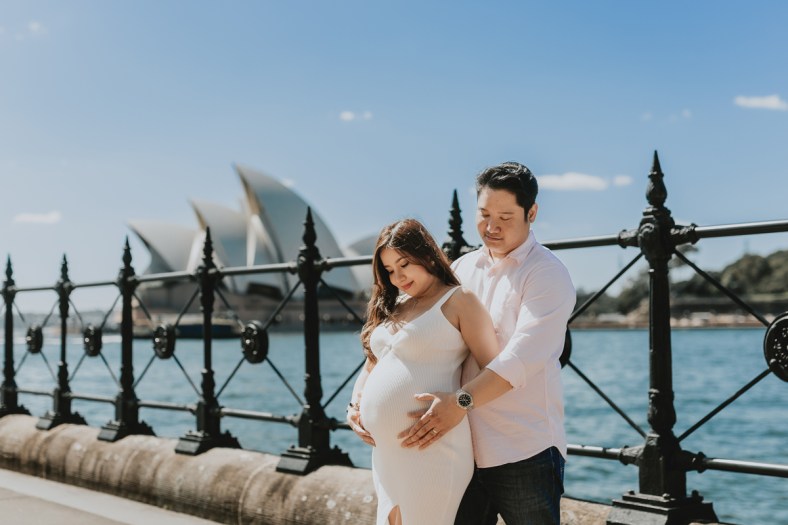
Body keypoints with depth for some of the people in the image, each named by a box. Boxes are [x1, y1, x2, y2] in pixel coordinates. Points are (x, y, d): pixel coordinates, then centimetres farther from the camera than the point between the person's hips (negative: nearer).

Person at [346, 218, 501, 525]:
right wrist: (354, 406, 10)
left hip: (430, 450, -7)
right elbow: (372, 365, 26)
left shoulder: (459, 301, -3)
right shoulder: (392, 307, 18)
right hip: (385, 451, 7)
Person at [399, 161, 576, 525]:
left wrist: (461, 401, -31)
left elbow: (523, 355, -21)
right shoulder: (461, 269, 11)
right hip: (462, 449, 5)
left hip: (525, 453, -5)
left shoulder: (547, 274, -7)